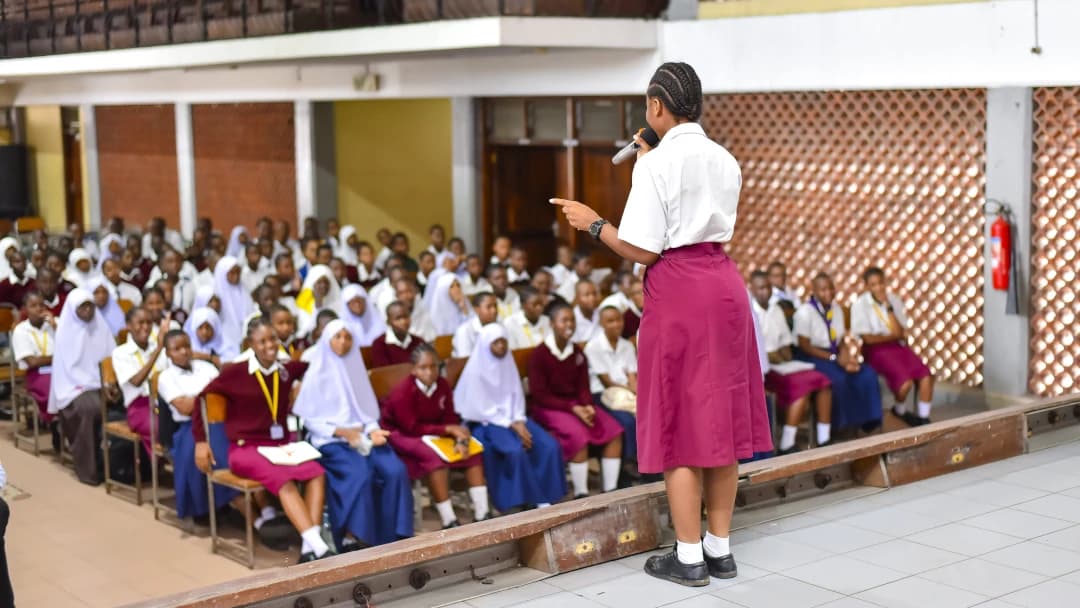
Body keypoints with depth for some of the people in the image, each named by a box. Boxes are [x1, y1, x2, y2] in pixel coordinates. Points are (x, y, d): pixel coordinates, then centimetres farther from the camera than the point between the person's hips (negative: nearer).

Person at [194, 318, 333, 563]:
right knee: (284, 480, -34)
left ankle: (309, 549, -32)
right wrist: (200, 441, 1)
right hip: (245, 448, -5)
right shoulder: (235, 372, -3)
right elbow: (200, 398, 6)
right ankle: (319, 547, -43)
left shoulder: (287, 370, 8)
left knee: (318, 473, -25)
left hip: (280, 445, 5)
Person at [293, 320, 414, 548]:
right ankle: (352, 537, -24)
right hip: (331, 442, -4)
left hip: (362, 437, 4)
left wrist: (373, 430, -6)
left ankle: (396, 535, -16)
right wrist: (341, 431, -14)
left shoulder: (356, 370, 15)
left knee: (396, 470, -24)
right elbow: (309, 420, -1)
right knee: (360, 474, -34)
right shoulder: (316, 374, 1)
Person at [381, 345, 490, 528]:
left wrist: (460, 438, -24)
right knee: (434, 456, -35)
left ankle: (482, 515, -12)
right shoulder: (402, 392, -24)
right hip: (400, 434, -7)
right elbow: (412, 428, -24)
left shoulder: (442, 385, -5)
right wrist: (448, 430, -27)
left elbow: (450, 418, -3)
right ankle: (449, 521, -31)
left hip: (432, 433, 7)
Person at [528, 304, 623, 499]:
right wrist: (572, 408, -21)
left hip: (577, 405, 6)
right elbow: (539, 395, -13)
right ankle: (581, 494, -22)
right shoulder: (540, 354, -10)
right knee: (579, 434, -33)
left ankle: (610, 490, -9)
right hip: (548, 408, -6)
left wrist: (587, 406, -15)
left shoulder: (577, 353, 8)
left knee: (615, 432, -14)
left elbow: (583, 387, 8)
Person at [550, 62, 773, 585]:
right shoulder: (726, 161, 9)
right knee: (719, 417, 12)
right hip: (724, 284, 7)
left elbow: (644, 251, -14)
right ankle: (720, 549, 19)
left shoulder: (656, 165, -12)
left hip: (678, 291, -7)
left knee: (679, 422, 2)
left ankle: (689, 557, 8)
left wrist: (593, 224, 1)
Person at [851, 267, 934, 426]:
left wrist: (888, 307, -11)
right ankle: (900, 410, 4)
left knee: (926, 376, -20)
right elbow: (868, 339, -10)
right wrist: (895, 336, -1)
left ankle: (924, 419, -8)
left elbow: (900, 332, -5)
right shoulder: (860, 305, -7)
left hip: (898, 346, 5)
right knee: (906, 381, -27)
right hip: (876, 350, -5)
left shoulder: (894, 300, 5)